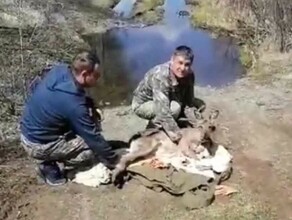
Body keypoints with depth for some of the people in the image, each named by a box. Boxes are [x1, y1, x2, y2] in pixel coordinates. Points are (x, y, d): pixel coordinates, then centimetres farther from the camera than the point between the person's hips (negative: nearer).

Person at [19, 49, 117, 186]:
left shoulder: (59, 70, -11)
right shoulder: (73, 104, -31)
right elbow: (93, 138, -20)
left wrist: (89, 105, -4)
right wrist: (114, 161, -8)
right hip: (39, 145, -8)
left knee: (91, 120, 7)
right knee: (95, 151, -5)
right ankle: (49, 166, 2)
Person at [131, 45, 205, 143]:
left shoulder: (189, 75, -16)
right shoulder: (160, 75, -37)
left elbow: (188, 101, -13)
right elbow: (162, 108, -45)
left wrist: (195, 123, -25)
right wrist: (172, 130, -49)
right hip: (142, 104, -7)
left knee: (200, 105, -2)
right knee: (174, 108, -34)